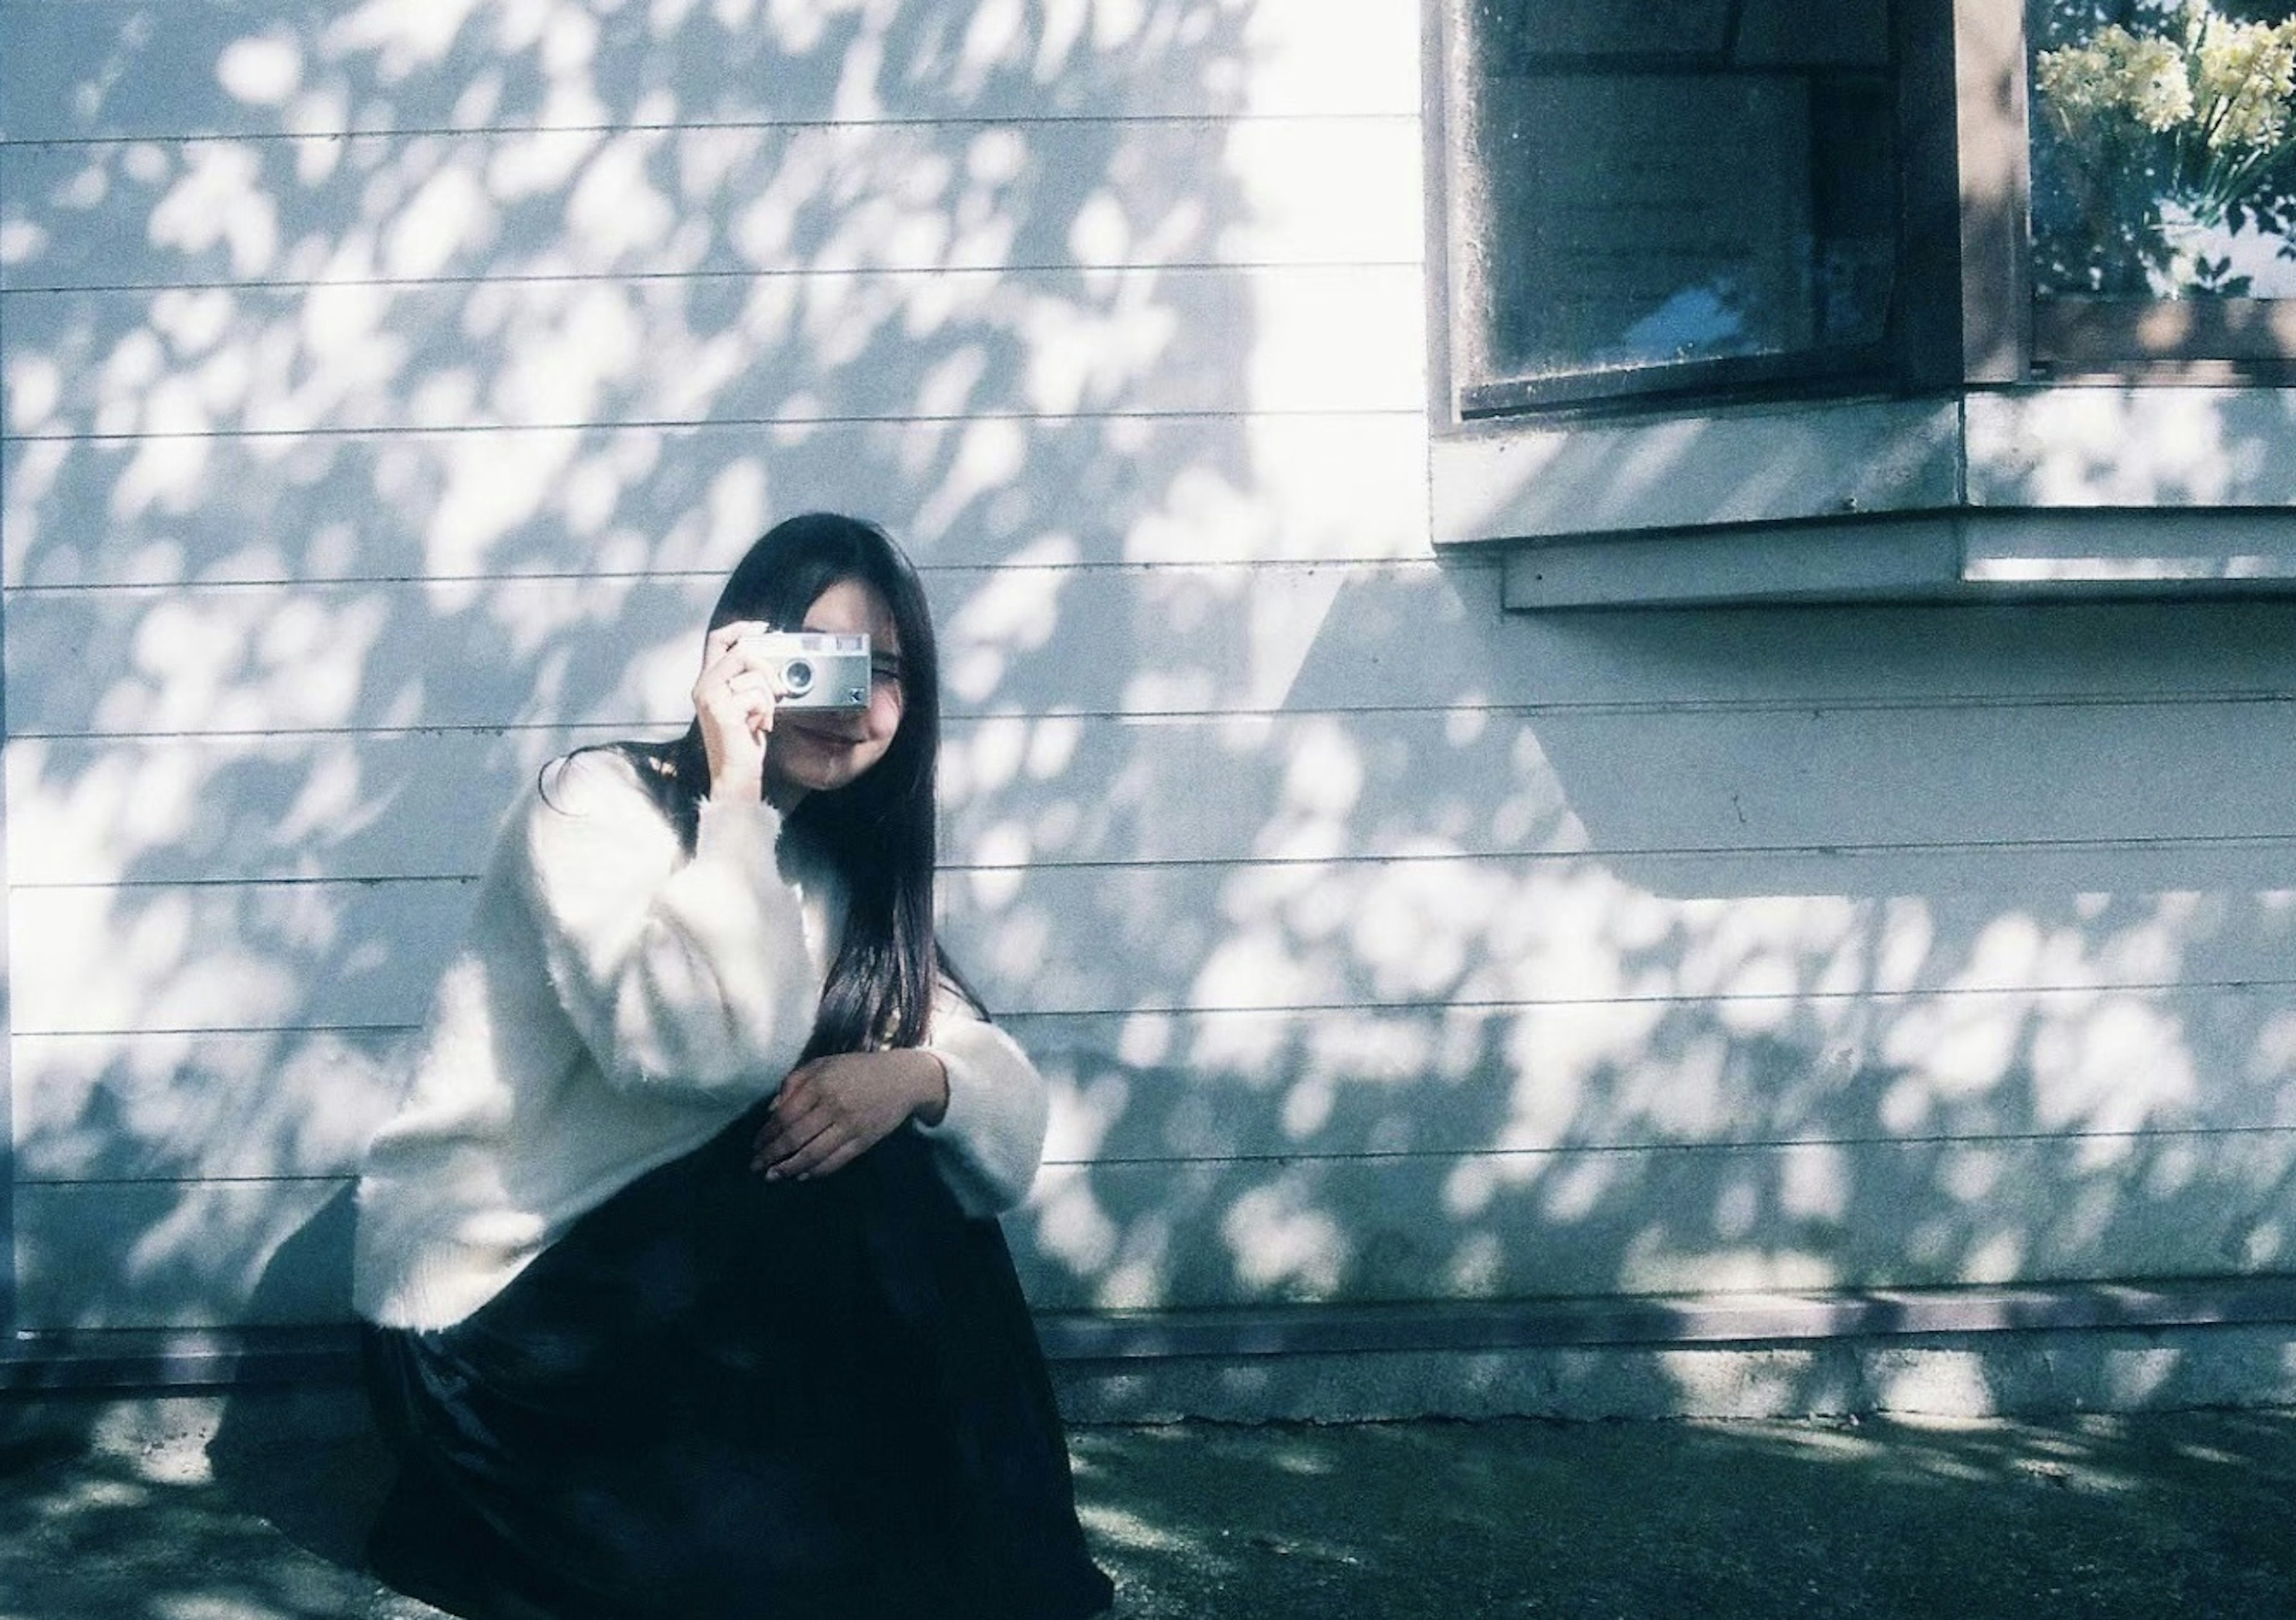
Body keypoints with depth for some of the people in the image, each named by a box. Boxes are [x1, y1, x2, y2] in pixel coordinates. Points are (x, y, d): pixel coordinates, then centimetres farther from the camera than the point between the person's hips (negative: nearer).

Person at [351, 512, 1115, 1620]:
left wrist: (917, 1077, -23)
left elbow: (1013, 1117, -1)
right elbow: (702, 1052, -30)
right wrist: (734, 797, -24)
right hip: (485, 1332, -7)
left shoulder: (840, 875, 9)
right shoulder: (600, 802, -12)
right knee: (873, 1188, -21)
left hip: (660, 1291, 7)